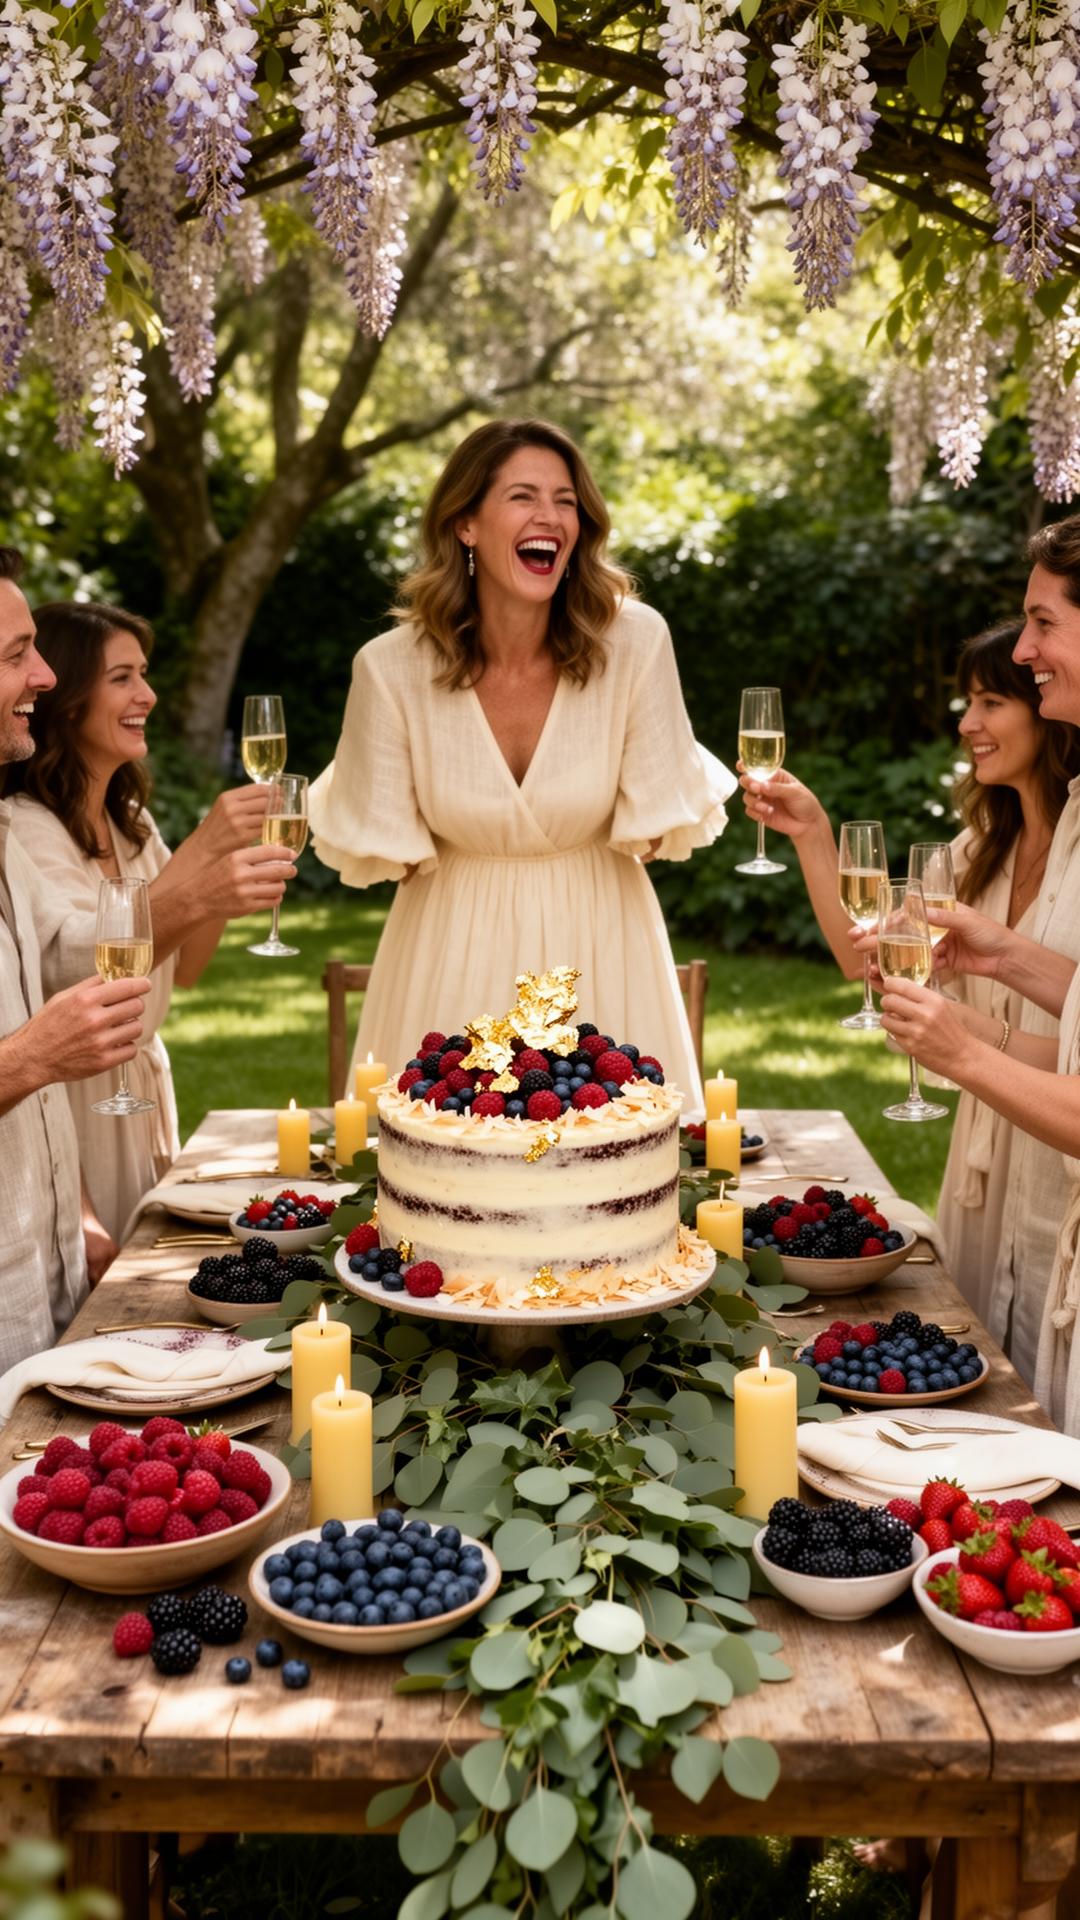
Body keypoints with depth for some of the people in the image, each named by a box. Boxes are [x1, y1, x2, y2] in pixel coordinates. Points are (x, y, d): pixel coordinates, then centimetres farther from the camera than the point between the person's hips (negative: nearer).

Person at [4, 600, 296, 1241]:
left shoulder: (129, 820, 9)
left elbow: (182, 969, 8)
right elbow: (70, 969, -34)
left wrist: (234, 866, -8)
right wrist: (197, 852, -43)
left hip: (146, 1087, 8)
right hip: (70, 1101, -8)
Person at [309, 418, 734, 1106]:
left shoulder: (634, 642, -12)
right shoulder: (392, 667, -13)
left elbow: (657, 825, -5)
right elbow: (377, 851, -6)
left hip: (598, 948, 1)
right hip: (454, 954, 0)